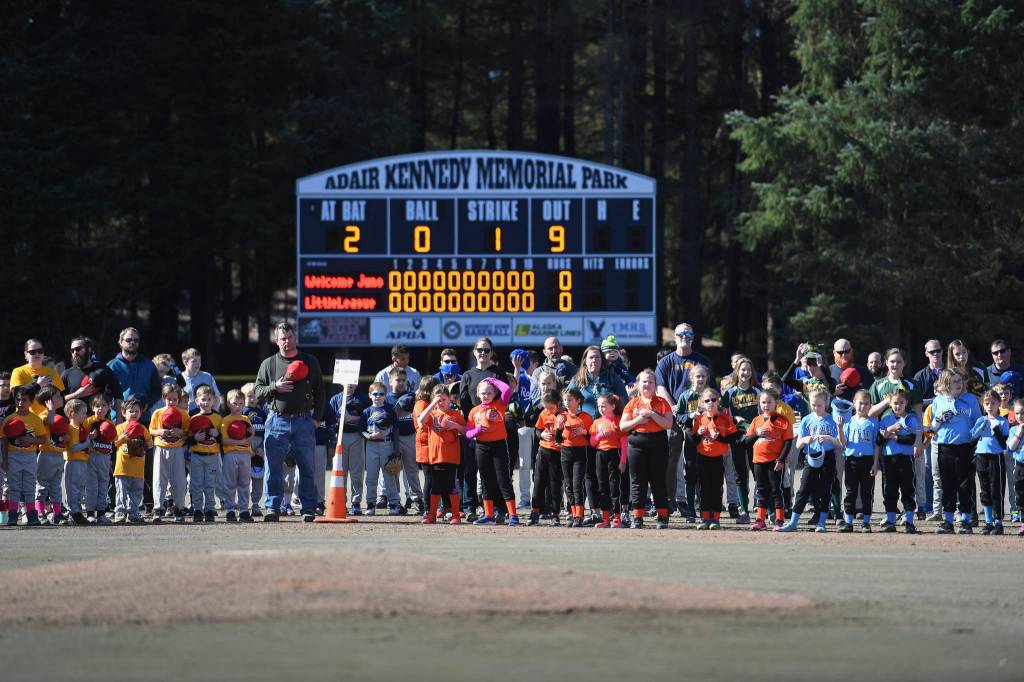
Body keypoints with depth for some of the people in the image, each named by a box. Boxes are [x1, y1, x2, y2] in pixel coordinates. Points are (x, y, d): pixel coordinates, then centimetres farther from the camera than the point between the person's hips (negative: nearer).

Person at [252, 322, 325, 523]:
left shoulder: (310, 362, 9)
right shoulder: (268, 364, 9)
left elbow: (320, 392, 11)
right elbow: (257, 393, 7)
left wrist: (317, 418, 1)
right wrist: (275, 388, -11)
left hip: (304, 421, 0)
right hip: (277, 421, 0)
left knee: (307, 467, 1)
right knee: (274, 468, -2)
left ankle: (308, 509, 6)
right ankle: (273, 507, 2)